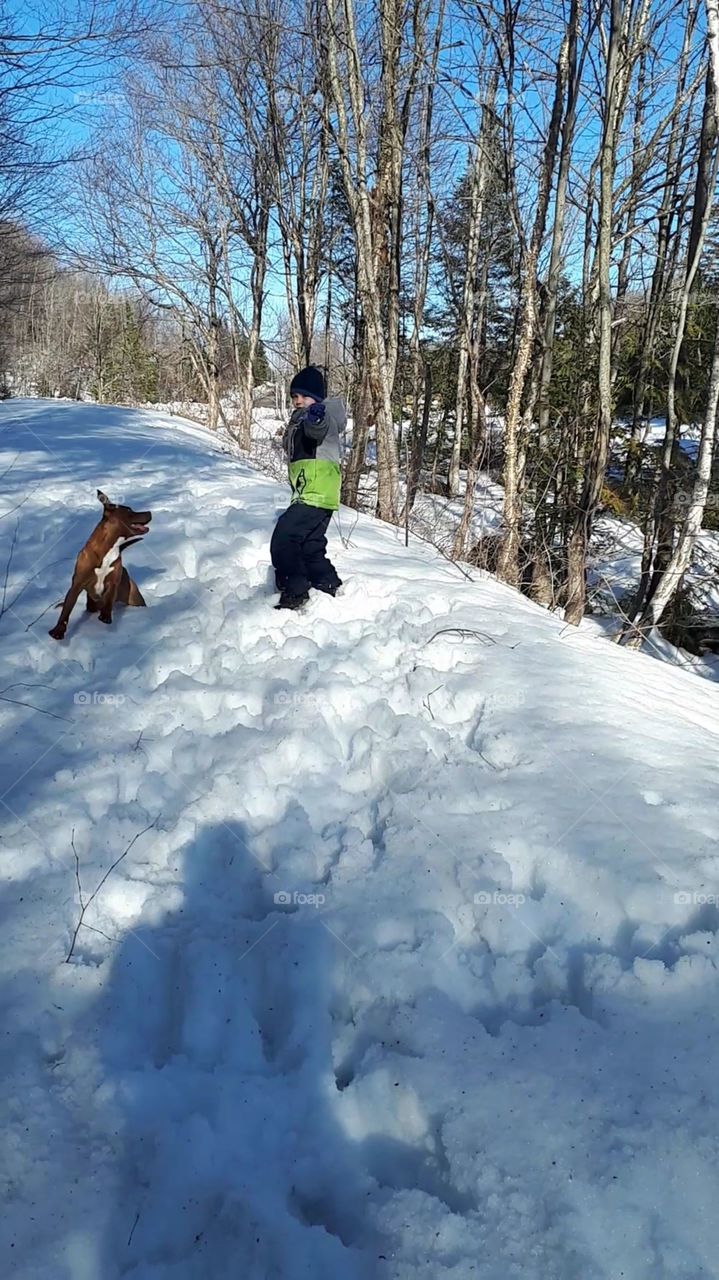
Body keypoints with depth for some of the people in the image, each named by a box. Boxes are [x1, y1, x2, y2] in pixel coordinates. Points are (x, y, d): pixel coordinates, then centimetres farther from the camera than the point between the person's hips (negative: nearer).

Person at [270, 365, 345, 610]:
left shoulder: (323, 416, -10)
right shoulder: (299, 419, 21)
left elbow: (317, 429, -37)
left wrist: (316, 419, -55)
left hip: (317, 494, -11)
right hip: (308, 494, 11)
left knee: (284, 539, -15)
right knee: (311, 547, 16)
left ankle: (294, 592, -14)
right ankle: (329, 588, 25)